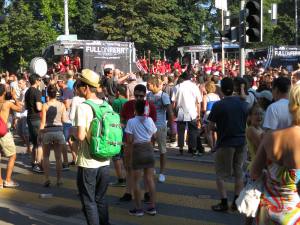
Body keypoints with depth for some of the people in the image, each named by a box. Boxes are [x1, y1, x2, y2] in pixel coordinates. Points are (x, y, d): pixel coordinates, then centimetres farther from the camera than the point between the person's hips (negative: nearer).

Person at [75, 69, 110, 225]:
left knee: (89, 202, 7)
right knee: (101, 199, 20)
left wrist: (74, 133, -2)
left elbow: (81, 136, -21)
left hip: (88, 163, -6)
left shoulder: (82, 107, -15)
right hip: (104, 161, 6)